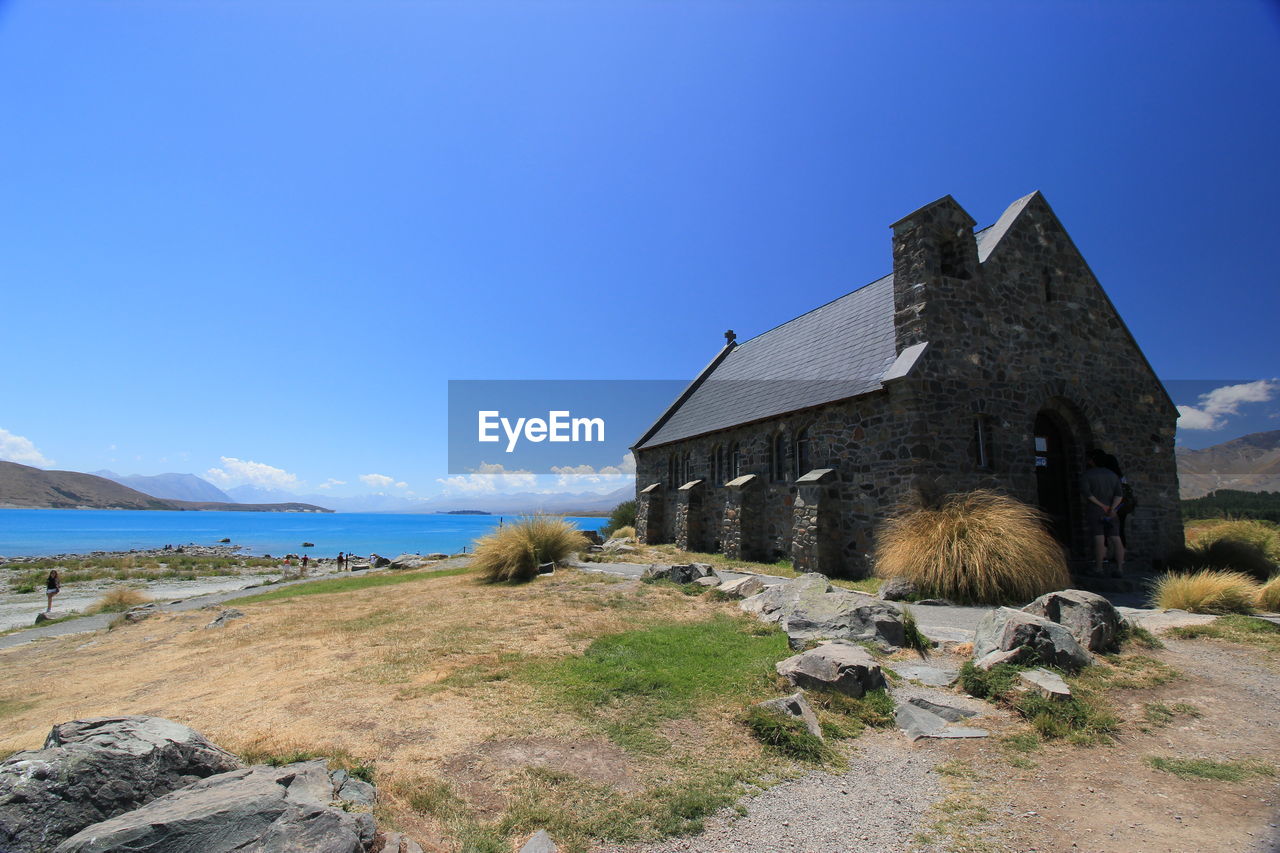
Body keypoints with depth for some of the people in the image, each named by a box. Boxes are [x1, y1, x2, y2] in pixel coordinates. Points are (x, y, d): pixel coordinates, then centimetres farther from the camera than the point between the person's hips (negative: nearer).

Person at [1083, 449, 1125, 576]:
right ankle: (1120, 568, -6)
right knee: (1115, 539, 1)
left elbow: (1086, 492, -15)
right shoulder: (1113, 475, 14)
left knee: (1099, 538, -10)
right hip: (1111, 513, 4)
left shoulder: (1086, 476, 0)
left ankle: (1099, 568, -12)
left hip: (1094, 510, -4)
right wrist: (1112, 509, -10)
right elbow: (1119, 493, 1)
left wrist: (1102, 505, -11)